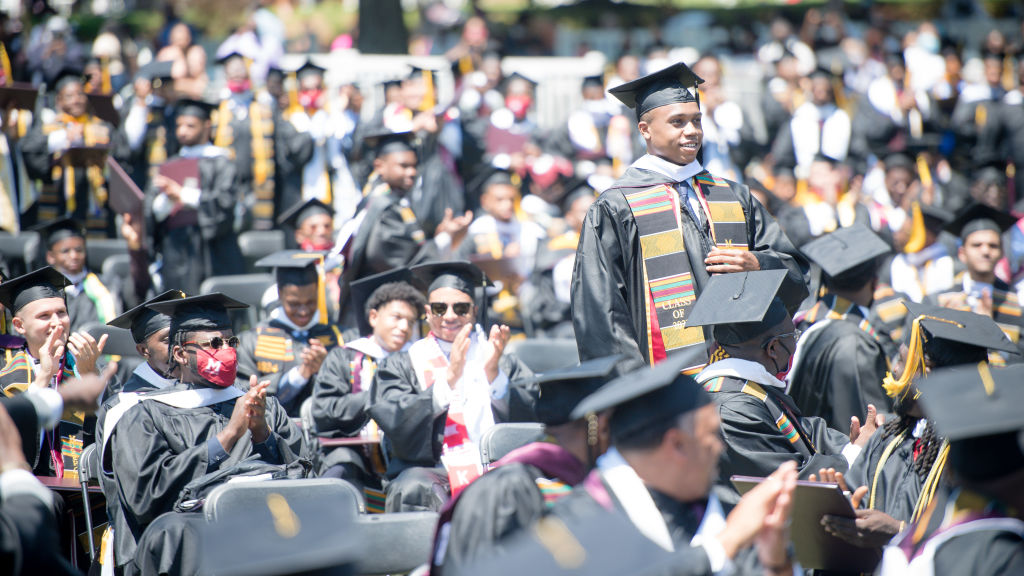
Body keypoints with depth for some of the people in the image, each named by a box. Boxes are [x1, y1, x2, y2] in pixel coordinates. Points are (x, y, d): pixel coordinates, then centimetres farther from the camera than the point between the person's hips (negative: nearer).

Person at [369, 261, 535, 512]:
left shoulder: (507, 365, 19)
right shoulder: (401, 365, 15)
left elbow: (531, 421, 4)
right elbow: (397, 426, -3)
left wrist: (493, 374, -10)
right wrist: (449, 377, -14)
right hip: (430, 470, -1)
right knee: (413, 490, -35)